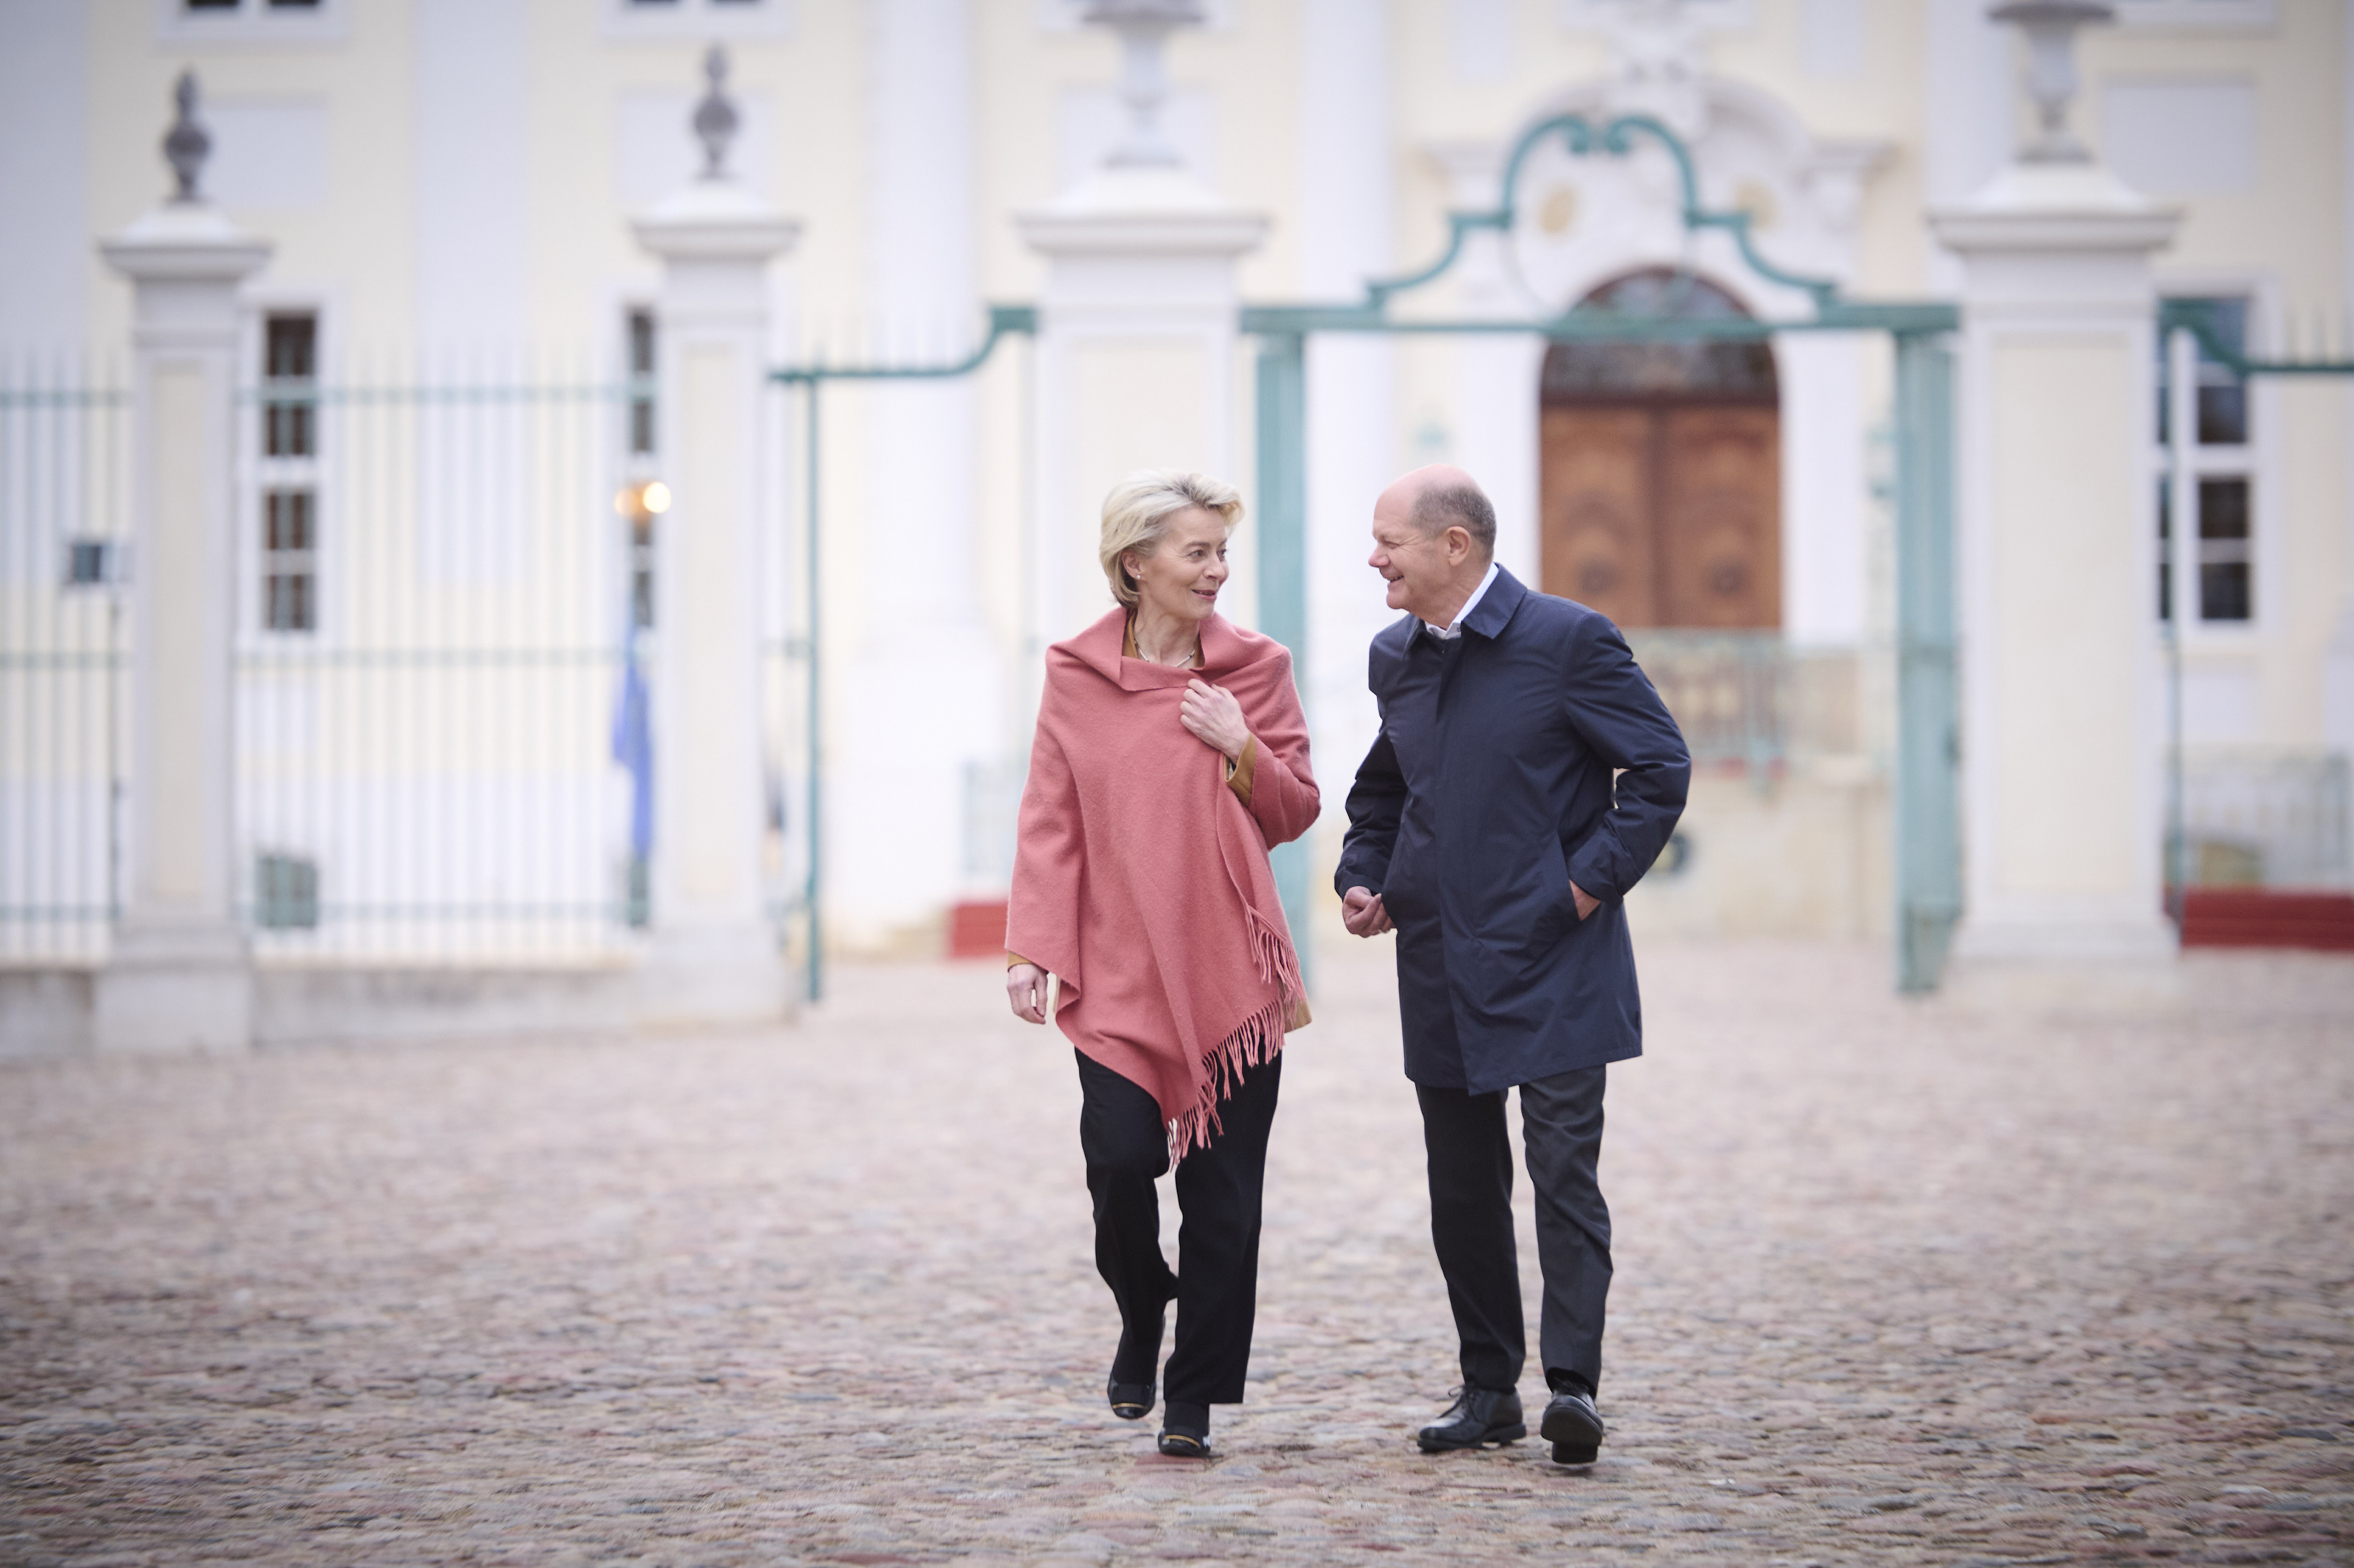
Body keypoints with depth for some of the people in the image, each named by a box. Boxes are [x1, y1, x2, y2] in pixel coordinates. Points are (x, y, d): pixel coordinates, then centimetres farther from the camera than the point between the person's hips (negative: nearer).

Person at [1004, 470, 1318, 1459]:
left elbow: (1296, 812, 9)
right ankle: (1141, 1324, 18)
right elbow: (1050, 821, 3)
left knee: (1221, 1191, 0)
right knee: (1119, 1159, -12)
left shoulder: (1255, 669, 4)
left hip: (1230, 968, 1)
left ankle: (1195, 1401, 9)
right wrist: (1030, 949, -6)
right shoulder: (1076, 675, 3)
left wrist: (1241, 752, -10)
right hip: (1118, 969, -1)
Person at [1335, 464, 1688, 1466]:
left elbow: (1661, 768, -8)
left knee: (1563, 1167, -10)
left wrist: (1591, 882, -12)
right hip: (1440, 967, 6)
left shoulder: (1568, 641, -9)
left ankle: (1572, 1383, -7)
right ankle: (1489, 1390, 16)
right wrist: (1363, 877, 9)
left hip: (1552, 959, -6)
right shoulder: (1396, 658, 11)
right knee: (1462, 1186, 8)